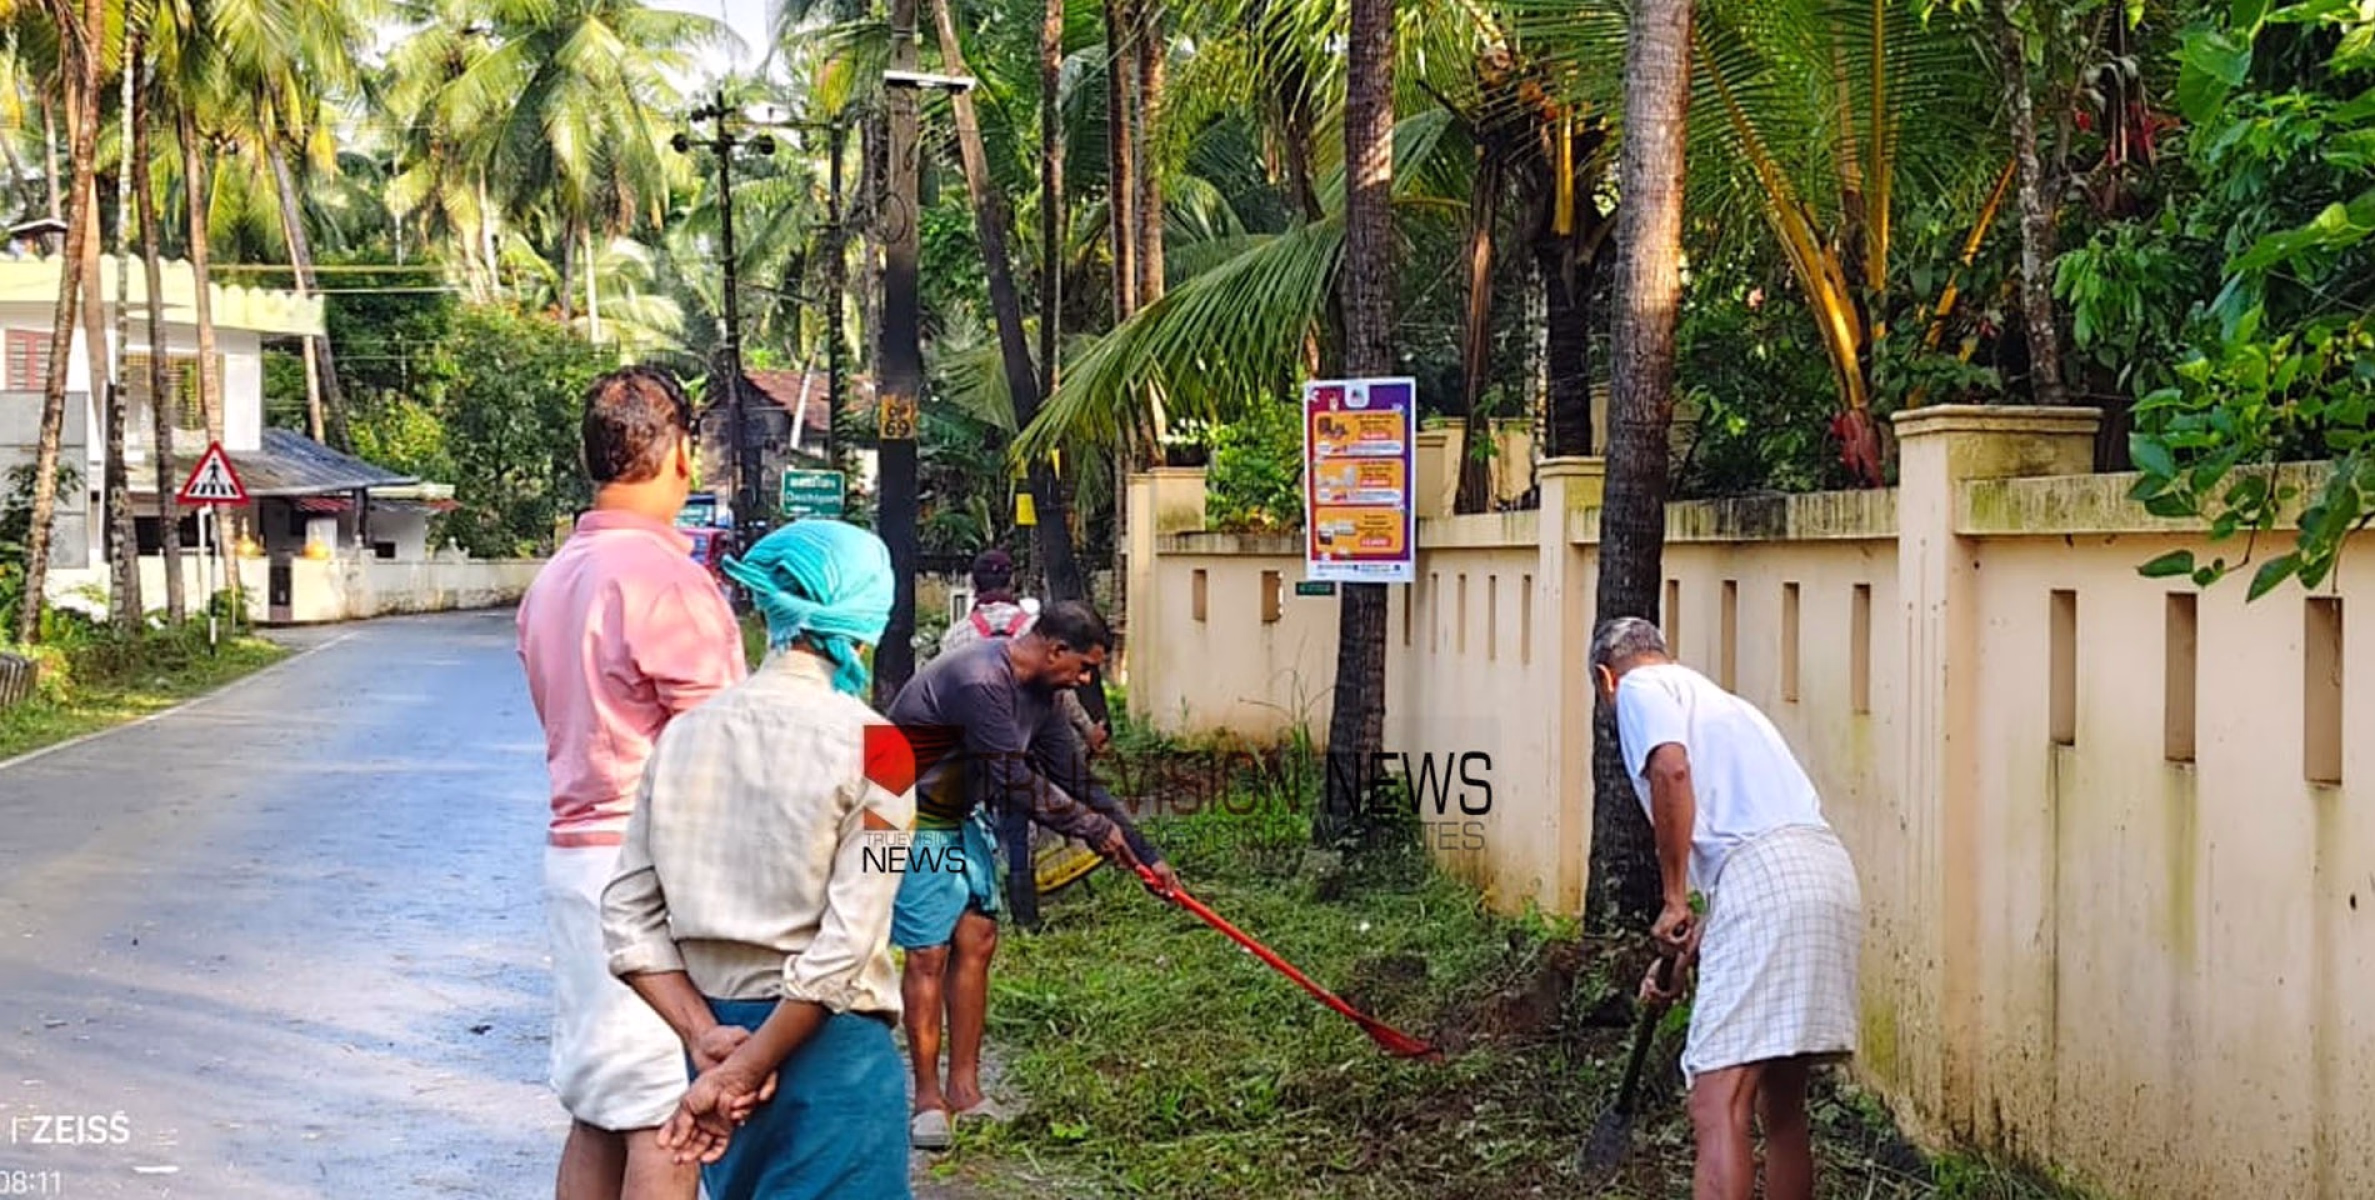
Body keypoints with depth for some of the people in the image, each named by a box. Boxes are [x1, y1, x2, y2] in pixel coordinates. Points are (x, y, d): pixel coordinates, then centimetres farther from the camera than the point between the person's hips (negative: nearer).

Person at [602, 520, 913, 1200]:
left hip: (720, 1033, 5)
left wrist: (707, 1039, -5)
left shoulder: (685, 735, 3)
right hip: (829, 1045, -5)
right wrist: (743, 1071, -14)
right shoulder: (872, 747, -12)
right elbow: (846, 946, -18)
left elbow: (628, 920, 1)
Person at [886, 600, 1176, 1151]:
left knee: (977, 939, 6)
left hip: (958, 818, 9)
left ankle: (964, 1089, 13)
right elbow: (1014, 781, -25)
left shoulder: (1036, 694, 2)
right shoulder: (980, 682, -28)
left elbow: (1075, 778, 8)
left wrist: (1143, 854, 6)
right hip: (911, 821, -9)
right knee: (928, 952, -7)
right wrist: (1095, 828, -14)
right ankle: (928, 1098, 2)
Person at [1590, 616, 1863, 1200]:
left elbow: (1671, 769, -13)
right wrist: (1687, 953, 30)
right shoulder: (1717, 698, 34)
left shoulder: (1640, 688, 9)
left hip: (1766, 877, -9)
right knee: (1781, 1103, 18)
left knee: (1718, 1108, -12)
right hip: (1829, 873, 9)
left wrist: (1673, 903, -7)